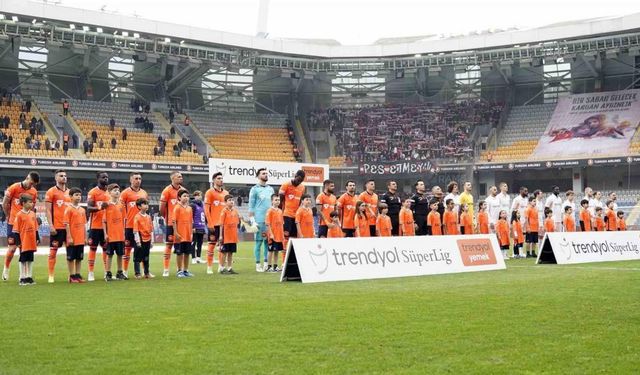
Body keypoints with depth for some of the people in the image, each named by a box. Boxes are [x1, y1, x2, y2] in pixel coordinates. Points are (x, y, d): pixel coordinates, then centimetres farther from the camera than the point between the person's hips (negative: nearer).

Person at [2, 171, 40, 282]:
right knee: (12, 248, -2)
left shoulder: (34, 192, 3)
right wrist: (9, 216, 7)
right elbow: (5, 204, 0)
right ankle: (6, 270, 19)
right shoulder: (14, 188, -8)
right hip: (13, 223, -3)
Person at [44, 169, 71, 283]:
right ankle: (51, 275, 5)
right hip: (57, 227, -5)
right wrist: (51, 226, -13)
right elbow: (48, 211, -5)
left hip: (69, 226, 5)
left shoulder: (69, 192, 13)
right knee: (53, 250, 0)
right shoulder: (51, 192, -2)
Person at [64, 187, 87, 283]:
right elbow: (66, 224, -10)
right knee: (71, 258, 2)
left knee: (79, 258, 10)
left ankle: (78, 275, 18)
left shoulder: (82, 210, 11)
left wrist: (85, 237, 11)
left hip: (81, 239, 6)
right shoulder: (68, 209, -7)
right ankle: (72, 276, 8)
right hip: (72, 239, -6)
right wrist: (69, 237, -15)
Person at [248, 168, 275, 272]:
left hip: (270, 219, 5)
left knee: (268, 241, 4)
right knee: (258, 242, -2)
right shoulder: (255, 189, 1)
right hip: (259, 220, -5)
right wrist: (252, 220, -9)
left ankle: (266, 263, 10)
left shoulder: (270, 189, 17)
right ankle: (258, 264, 1)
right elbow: (251, 206, -1)